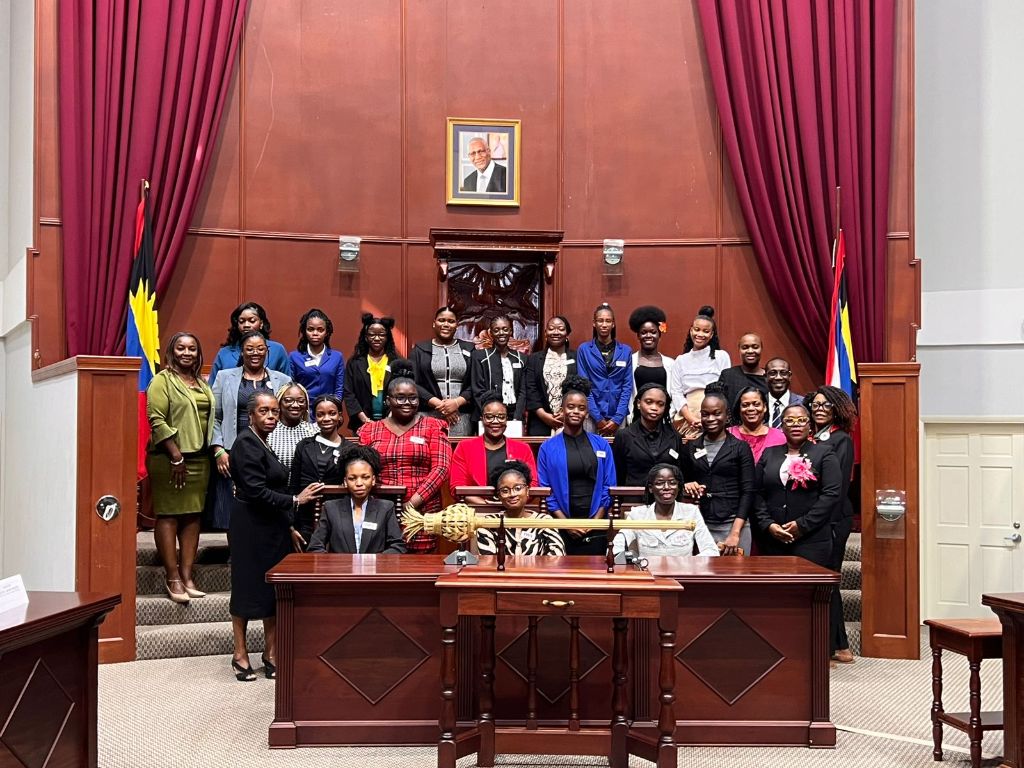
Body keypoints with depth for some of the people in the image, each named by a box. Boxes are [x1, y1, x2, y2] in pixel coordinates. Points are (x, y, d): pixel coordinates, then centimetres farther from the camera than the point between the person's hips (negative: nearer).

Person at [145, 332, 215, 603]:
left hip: (199, 458, 7)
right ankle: (172, 577, 0)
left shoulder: (202, 384, 17)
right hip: (170, 458, -6)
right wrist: (176, 455, -16)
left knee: (193, 516, 6)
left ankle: (187, 575, 10)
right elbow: (157, 421, -11)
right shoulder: (162, 380, -2)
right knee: (168, 515, -4)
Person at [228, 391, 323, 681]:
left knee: (274, 589, 9)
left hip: (272, 527, 8)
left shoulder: (264, 443, 13)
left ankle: (272, 653, 17)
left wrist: (288, 524, 11)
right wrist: (295, 500, -17)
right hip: (251, 527, -8)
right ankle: (240, 654, 15)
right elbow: (256, 491, -21)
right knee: (249, 588, 3)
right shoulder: (246, 443, -14)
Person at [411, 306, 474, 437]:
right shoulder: (420, 350, 9)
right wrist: (438, 404, -10)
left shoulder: (468, 350, 11)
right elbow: (413, 383, 1)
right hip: (428, 416, -1)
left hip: (461, 418, 1)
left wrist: (457, 402, -10)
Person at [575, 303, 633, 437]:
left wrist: (617, 419, -7)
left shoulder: (626, 351, 7)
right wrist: (598, 418, -8)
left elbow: (627, 386, 3)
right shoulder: (584, 349, 3)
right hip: (592, 414, -1)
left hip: (618, 416, 1)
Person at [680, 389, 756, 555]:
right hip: (698, 525, 2)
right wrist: (686, 488, -5)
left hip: (733, 525, -2)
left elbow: (748, 492, -2)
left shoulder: (741, 448, 3)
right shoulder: (690, 448, 11)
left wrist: (735, 533, -11)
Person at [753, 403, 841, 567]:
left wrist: (802, 525, -12)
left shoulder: (824, 454, 4)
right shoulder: (768, 454, 14)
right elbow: (757, 494, 9)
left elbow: (831, 494, -6)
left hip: (812, 540, -3)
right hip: (772, 540, 3)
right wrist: (768, 525, -6)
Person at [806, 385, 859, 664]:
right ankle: (839, 645, 21)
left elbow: (838, 484, -11)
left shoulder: (842, 440, -4)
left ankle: (829, 646, 4)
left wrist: (828, 522, -16)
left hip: (832, 520, -6)